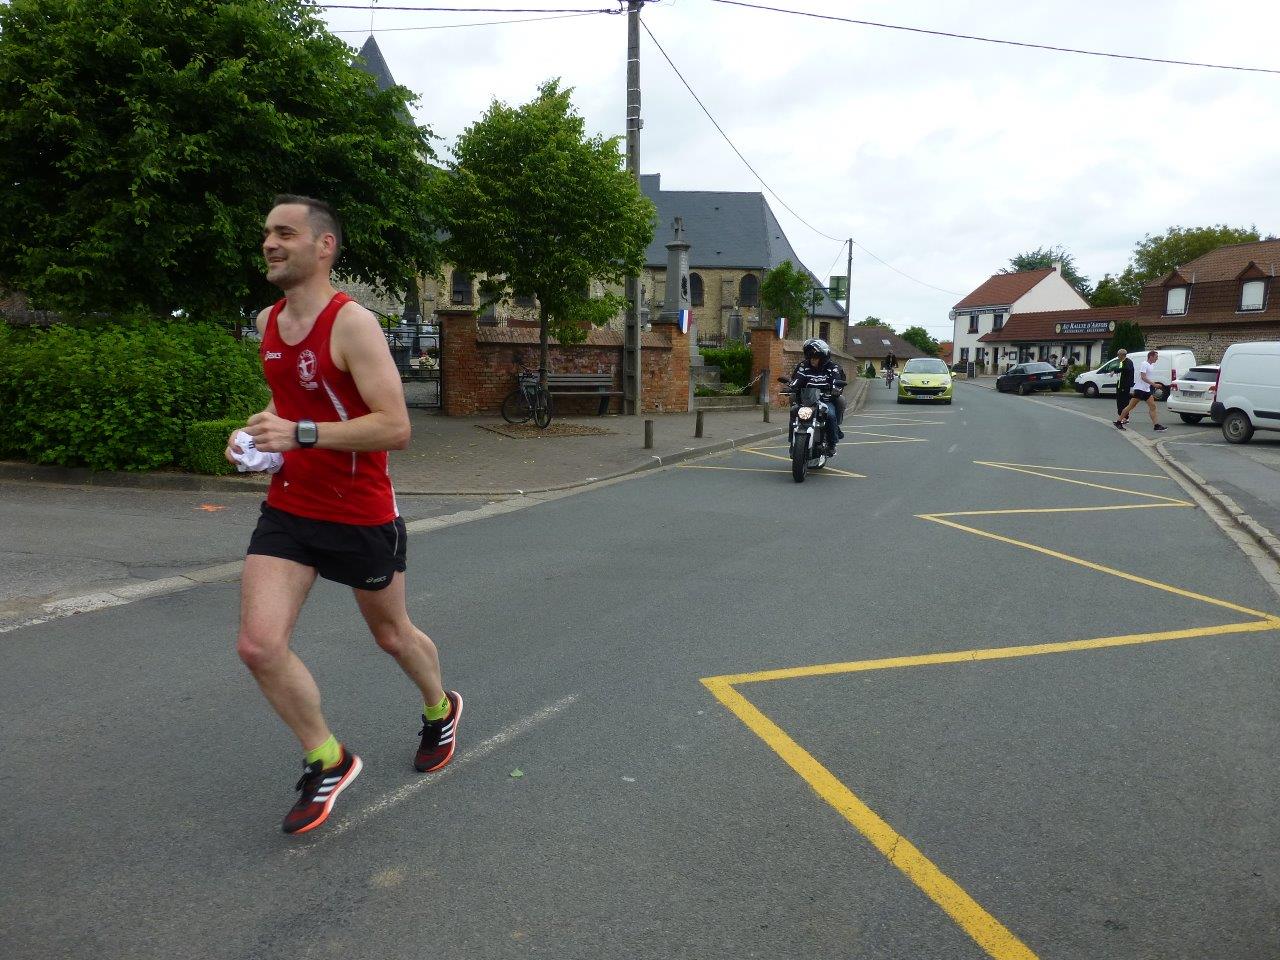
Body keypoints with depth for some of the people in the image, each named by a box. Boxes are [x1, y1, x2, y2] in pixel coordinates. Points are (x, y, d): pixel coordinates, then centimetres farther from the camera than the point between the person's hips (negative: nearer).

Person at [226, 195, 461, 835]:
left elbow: (396, 428, -24)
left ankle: (440, 711, 47)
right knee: (259, 646, -9)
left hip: (362, 515, -5)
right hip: (288, 507, 6)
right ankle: (327, 762, 13)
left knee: (391, 634, 15)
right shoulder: (267, 322, 6)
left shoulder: (353, 323, -17)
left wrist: (300, 435, -30)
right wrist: (259, 431, 3)